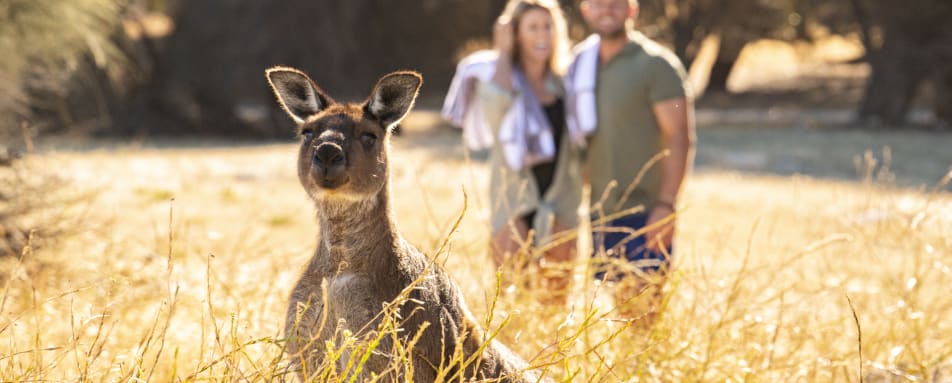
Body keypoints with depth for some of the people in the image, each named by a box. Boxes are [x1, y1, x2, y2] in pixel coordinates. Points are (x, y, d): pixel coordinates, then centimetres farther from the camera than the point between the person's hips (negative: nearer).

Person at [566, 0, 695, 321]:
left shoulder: (655, 64, -5)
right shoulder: (581, 63, 13)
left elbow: (680, 138, -11)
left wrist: (666, 204, -19)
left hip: (645, 212, -6)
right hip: (600, 212, 6)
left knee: (642, 306, -11)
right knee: (619, 309, 8)